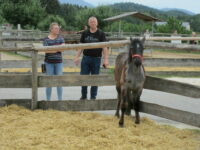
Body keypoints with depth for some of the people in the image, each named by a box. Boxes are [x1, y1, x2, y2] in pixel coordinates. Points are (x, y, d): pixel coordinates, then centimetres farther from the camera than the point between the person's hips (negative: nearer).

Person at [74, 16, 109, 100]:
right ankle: (83, 96, 18)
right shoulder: (85, 33, 8)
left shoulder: (101, 34, 0)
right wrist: (77, 57, 5)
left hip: (96, 59, -2)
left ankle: (93, 97, 15)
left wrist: (105, 59, -11)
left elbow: (104, 47, -3)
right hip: (86, 58, 2)